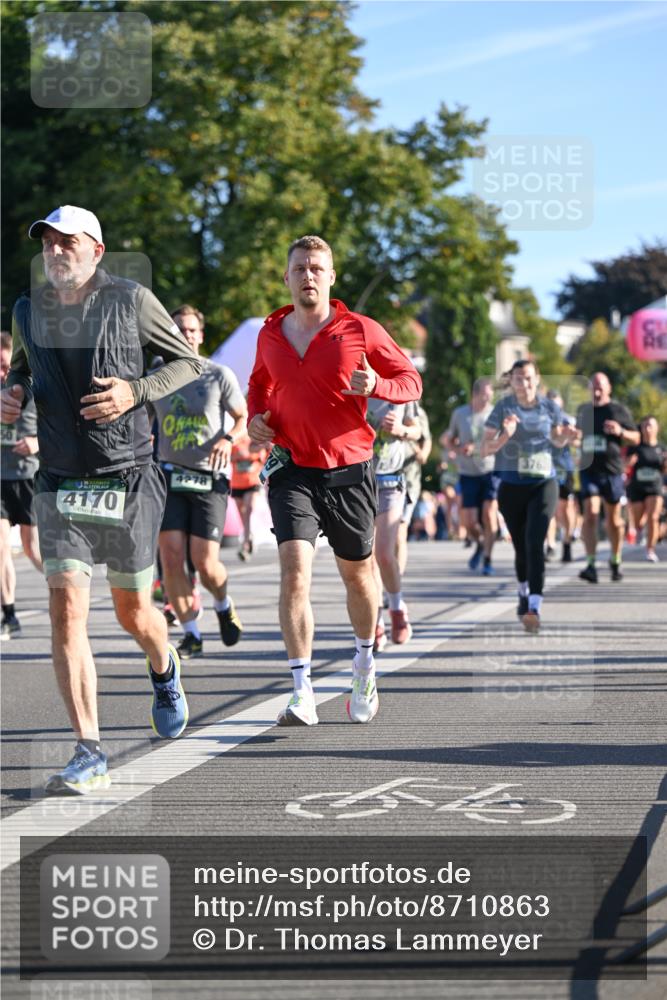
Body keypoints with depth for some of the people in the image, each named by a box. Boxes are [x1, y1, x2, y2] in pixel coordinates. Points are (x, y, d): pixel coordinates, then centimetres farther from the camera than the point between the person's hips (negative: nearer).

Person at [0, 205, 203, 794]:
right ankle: (89, 754, -11)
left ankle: (164, 671, 47)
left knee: (132, 611, 10)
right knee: (67, 611, -12)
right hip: (60, 485, 2)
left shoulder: (131, 301, -4)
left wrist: (136, 391, -13)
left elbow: (190, 362, 5)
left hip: (127, 481, -2)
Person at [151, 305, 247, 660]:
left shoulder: (219, 375, 1)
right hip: (170, 474, 2)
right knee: (171, 557, -10)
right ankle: (191, 634, 2)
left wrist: (228, 438, -13)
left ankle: (223, 605, 26)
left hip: (210, 477, -2)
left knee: (204, 562, -8)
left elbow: (244, 417, 7)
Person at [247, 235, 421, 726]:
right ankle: (303, 693, -18)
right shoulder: (270, 334, 5)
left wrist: (376, 385, -21)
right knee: (295, 570, -17)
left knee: (357, 573, 14)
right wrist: (256, 416, 5)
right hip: (292, 469, 1)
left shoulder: (360, 331, -5)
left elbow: (411, 380, 0)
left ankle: (365, 661, 42)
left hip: (349, 470, -1)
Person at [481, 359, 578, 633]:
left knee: (535, 542, -18)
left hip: (543, 484, 0)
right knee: (521, 546, 10)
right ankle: (524, 592, 40)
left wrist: (566, 437, -4)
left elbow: (557, 439, 19)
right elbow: (484, 449, -6)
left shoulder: (549, 407, 3)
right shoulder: (503, 407, -4)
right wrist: (504, 437, -25)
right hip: (512, 486, 0)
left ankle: (534, 608, -25)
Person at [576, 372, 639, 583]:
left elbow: (636, 438, 3)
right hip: (589, 469, 1)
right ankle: (591, 565, -19)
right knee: (590, 514, -14)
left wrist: (620, 432, -16)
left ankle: (615, 562, 26)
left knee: (614, 519, 9)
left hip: (612, 471, -1)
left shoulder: (618, 410, 1)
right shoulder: (583, 410, 12)